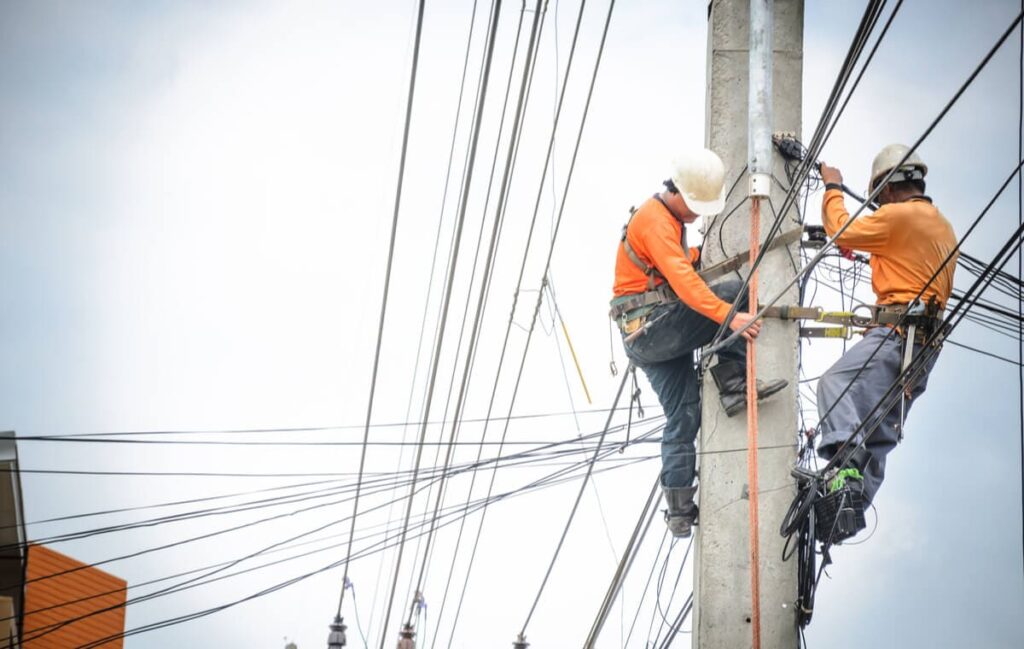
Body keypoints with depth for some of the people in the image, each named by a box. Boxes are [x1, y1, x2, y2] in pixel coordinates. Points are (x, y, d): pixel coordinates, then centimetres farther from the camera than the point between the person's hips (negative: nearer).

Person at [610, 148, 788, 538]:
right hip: (650, 326, -10)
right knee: (733, 291, -18)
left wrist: (699, 254, 19)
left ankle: (680, 513, 4)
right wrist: (729, 316, -38)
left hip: (652, 339, 10)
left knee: (683, 417, 6)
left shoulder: (671, 218, 19)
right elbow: (683, 280, -29)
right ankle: (734, 385, -18)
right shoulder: (655, 219, -14)